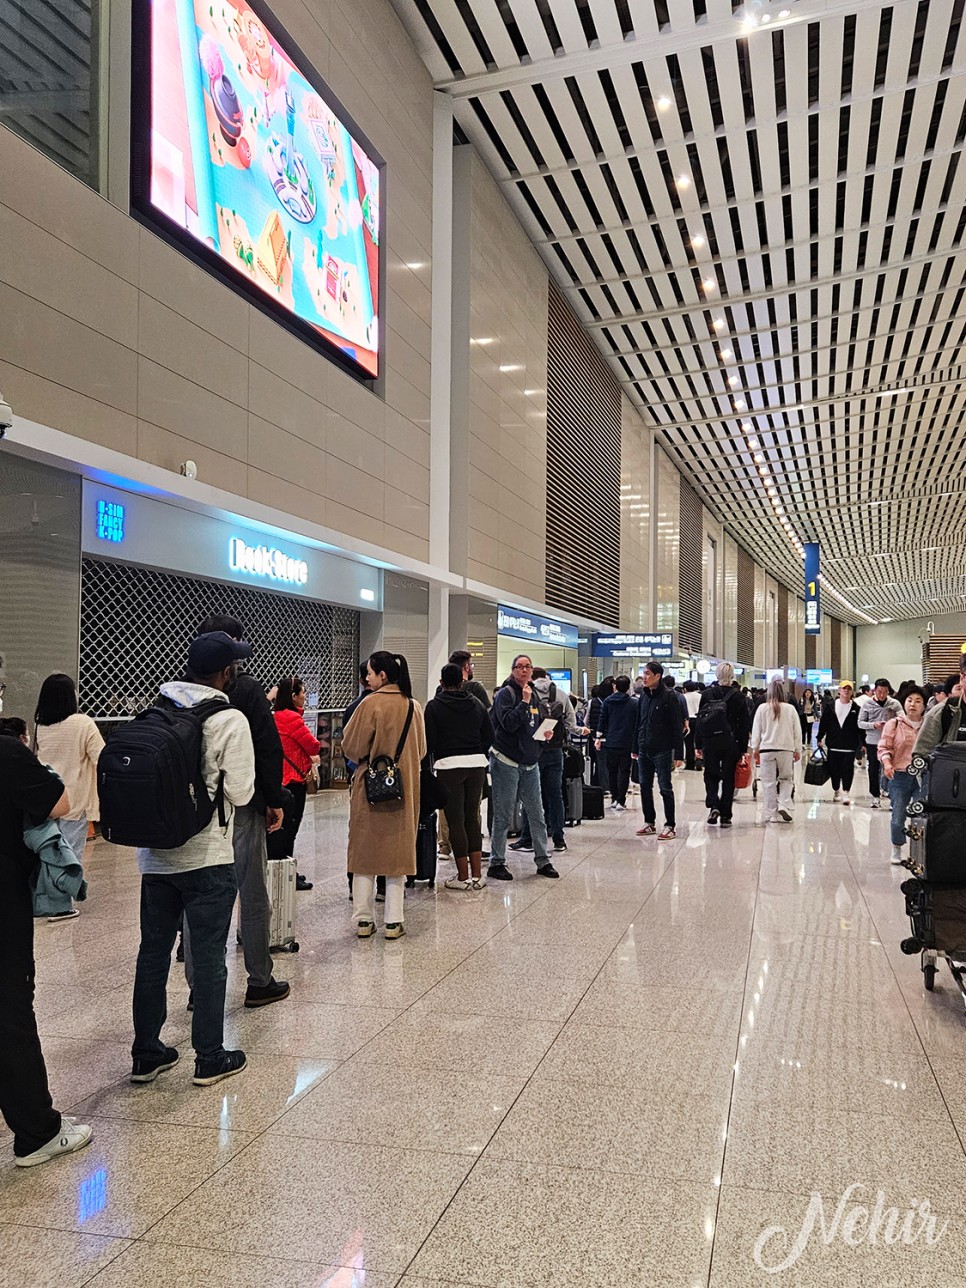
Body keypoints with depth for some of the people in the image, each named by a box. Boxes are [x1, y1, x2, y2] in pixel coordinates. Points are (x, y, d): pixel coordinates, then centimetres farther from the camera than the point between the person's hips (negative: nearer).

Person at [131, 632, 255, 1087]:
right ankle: (210, 1059, 16)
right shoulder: (230, 720, -13)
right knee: (208, 959, 6)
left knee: (152, 954, 15)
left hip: (155, 855, 5)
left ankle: (146, 1054, 27)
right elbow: (240, 792, -12)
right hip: (207, 858, -5)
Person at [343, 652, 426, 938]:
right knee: (397, 851, 9)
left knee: (364, 851, 7)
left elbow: (352, 747, -8)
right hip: (405, 787, 4)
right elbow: (421, 750, 12)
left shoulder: (370, 704, -13)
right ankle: (394, 921, 11)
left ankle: (363, 919, 11)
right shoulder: (413, 706, 2)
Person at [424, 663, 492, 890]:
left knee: (455, 820, 1)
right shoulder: (477, 704, 9)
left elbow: (429, 741, -4)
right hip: (477, 764, 4)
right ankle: (476, 875, 13)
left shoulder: (434, 706, -2)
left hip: (449, 765, -4)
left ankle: (463, 877, 3)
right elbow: (489, 736, 10)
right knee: (472, 818, 12)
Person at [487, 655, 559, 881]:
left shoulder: (535, 695, 12)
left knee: (537, 814, 9)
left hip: (530, 763, 6)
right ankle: (496, 863, 10)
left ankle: (543, 860, 19)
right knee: (503, 817, 0)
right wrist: (524, 701, -20)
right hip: (506, 762, -6)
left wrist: (547, 733, 3)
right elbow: (509, 723, -21)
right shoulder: (505, 694, -8)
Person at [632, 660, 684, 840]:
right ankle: (650, 822, 22)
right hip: (644, 751, 7)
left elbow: (677, 727, -11)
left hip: (662, 751, -7)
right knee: (645, 787, 10)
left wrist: (679, 754, -15)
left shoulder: (669, 697, -9)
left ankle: (670, 826, 6)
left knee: (665, 788, -2)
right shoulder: (643, 697, 10)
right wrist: (635, 748, 14)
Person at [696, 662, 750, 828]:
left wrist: (699, 745, 8)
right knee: (728, 778, 7)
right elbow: (745, 724, -2)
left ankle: (713, 805, -8)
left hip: (710, 742, 0)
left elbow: (700, 720, 2)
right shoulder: (739, 696, -3)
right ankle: (725, 816, 7)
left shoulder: (706, 694, -1)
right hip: (731, 743, 0)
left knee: (710, 775, 14)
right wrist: (743, 748, 3)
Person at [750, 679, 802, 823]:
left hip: (766, 749, -1)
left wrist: (755, 749, 13)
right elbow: (797, 731, 4)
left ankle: (771, 814, 7)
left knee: (769, 782, 6)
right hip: (786, 749, 1)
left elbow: (756, 730, 2)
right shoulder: (790, 709, -2)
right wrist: (798, 750, 13)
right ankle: (784, 804, -4)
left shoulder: (762, 708, -3)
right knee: (786, 778, 16)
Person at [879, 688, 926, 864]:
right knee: (898, 817, 2)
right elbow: (884, 747, 0)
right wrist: (887, 763, -18)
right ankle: (897, 850, 23)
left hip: (923, 776, 1)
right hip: (899, 775, -1)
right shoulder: (894, 724, 2)